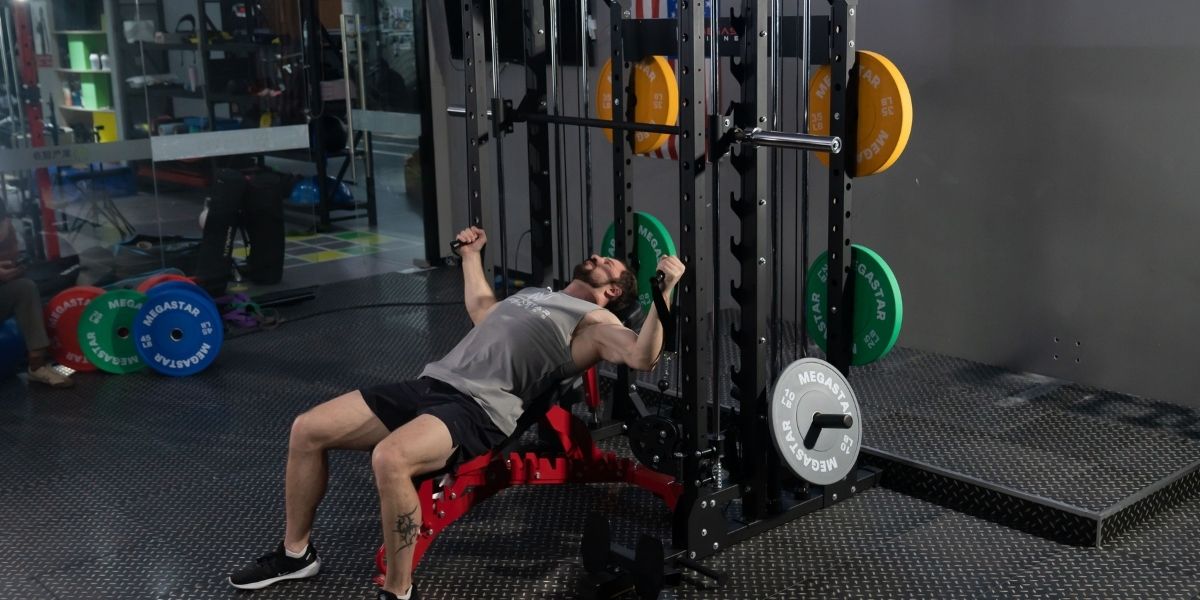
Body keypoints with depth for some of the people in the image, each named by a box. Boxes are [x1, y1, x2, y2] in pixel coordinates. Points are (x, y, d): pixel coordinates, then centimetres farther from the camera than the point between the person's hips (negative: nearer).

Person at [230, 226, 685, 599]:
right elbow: (481, 307, 51)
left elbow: (642, 358, -13)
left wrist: (665, 291, -21)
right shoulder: (536, 294, 32)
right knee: (307, 430, -1)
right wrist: (471, 256, 57)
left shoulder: (595, 321, 7)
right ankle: (296, 552, 17)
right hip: (432, 384, 9)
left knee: (389, 459, -39)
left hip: (480, 408, -8)